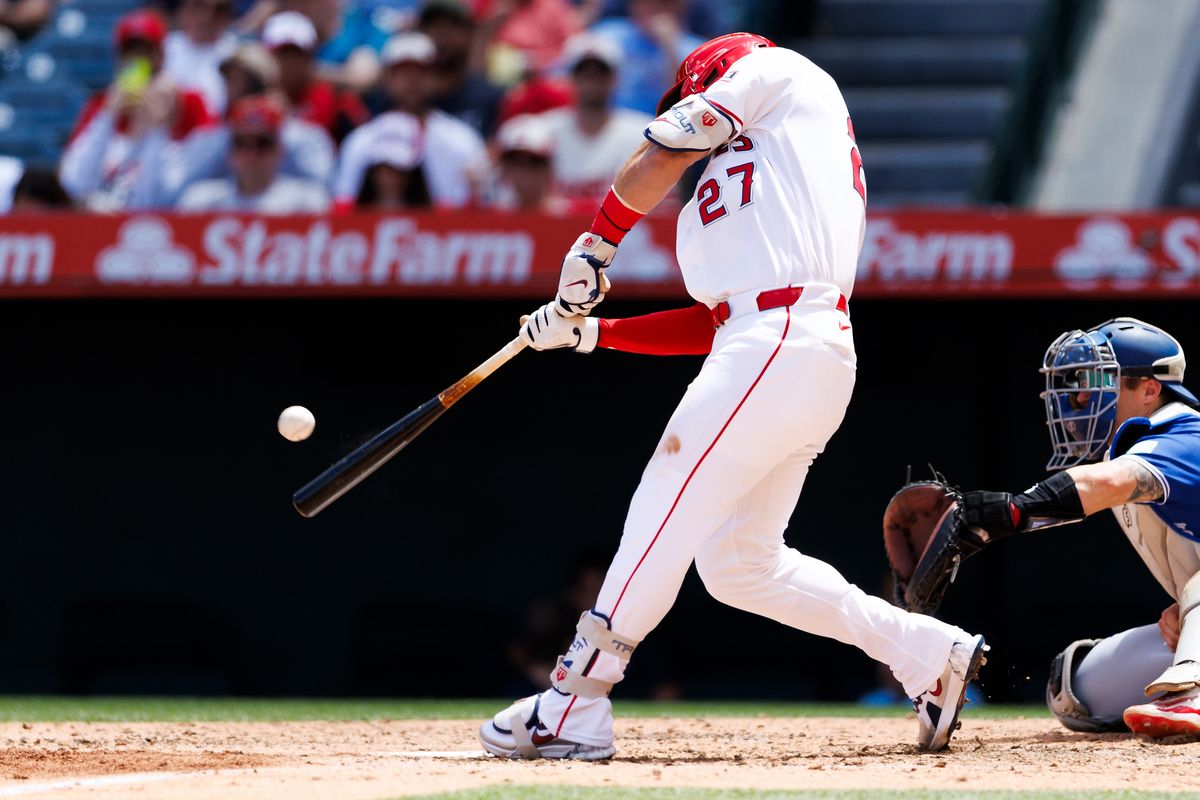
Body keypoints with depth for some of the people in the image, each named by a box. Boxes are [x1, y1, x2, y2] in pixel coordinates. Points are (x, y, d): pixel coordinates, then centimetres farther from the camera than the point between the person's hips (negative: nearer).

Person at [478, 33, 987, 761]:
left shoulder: (779, 72, 11)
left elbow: (662, 156, 3)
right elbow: (715, 320, 25)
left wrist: (595, 247, 11)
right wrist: (592, 331, 23)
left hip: (782, 341, -9)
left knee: (665, 517, -9)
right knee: (740, 562, 11)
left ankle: (571, 712, -10)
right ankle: (932, 656, 11)